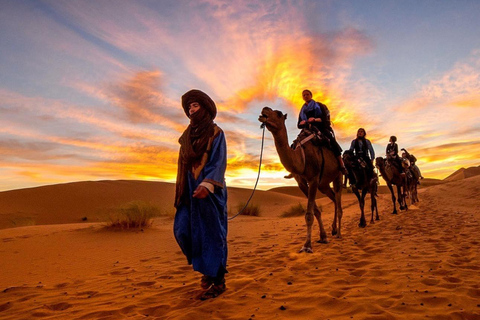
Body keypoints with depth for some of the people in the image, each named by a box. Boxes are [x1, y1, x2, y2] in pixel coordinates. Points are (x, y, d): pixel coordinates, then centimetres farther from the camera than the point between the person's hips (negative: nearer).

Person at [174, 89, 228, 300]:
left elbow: (219, 162, -14)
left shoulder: (215, 133, -3)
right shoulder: (188, 135, 17)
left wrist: (207, 185, -29)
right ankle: (207, 266, 23)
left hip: (209, 190, -6)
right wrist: (182, 190, 16)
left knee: (211, 232, -4)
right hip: (190, 189, 7)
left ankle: (218, 280, 7)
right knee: (182, 229, 3)